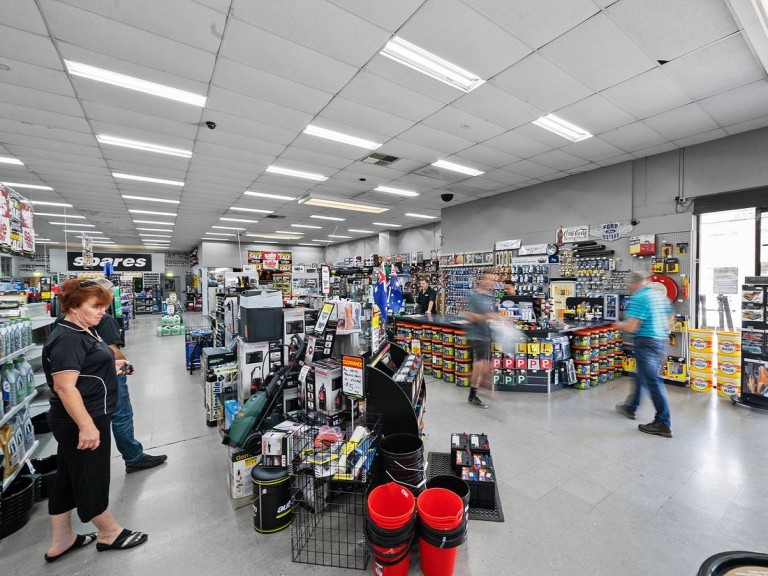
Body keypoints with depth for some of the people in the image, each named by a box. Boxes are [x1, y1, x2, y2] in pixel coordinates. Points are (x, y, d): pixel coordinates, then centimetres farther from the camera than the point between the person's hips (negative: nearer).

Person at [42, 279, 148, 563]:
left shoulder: (82, 331, 8)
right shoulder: (67, 339, -23)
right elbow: (64, 385, -27)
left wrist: (109, 366, 12)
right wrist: (86, 425, -28)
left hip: (74, 421, 10)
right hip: (79, 422, -10)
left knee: (68, 477, 19)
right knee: (91, 477, 7)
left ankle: (61, 540, 34)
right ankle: (110, 533, 25)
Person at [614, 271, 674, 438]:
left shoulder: (638, 299, -18)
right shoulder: (661, 296, 10)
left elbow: (631, 327, -22)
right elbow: (667, 322, 18)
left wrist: (619, 325, -3)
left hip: (646, 342, -10)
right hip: (661, 341, 10)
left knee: (653, 382, -2)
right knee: (641, 376, 21)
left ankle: (663, 424, 7)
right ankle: (630, 407, 37)